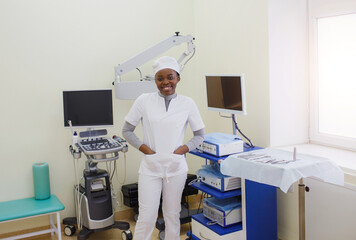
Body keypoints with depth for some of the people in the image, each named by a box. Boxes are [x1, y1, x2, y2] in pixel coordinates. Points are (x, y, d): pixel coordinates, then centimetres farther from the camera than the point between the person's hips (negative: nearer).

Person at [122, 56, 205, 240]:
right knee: (146, 218, 0)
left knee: (172, 215, 13)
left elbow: (199, 135, 9)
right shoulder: (144, 101, -2)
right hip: (150, 167, -1)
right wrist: (144, 148, -8)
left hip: (176, 167, 1)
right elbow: (126, 131, 4)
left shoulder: (187, 104, 0)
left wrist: (183, 149, -7)